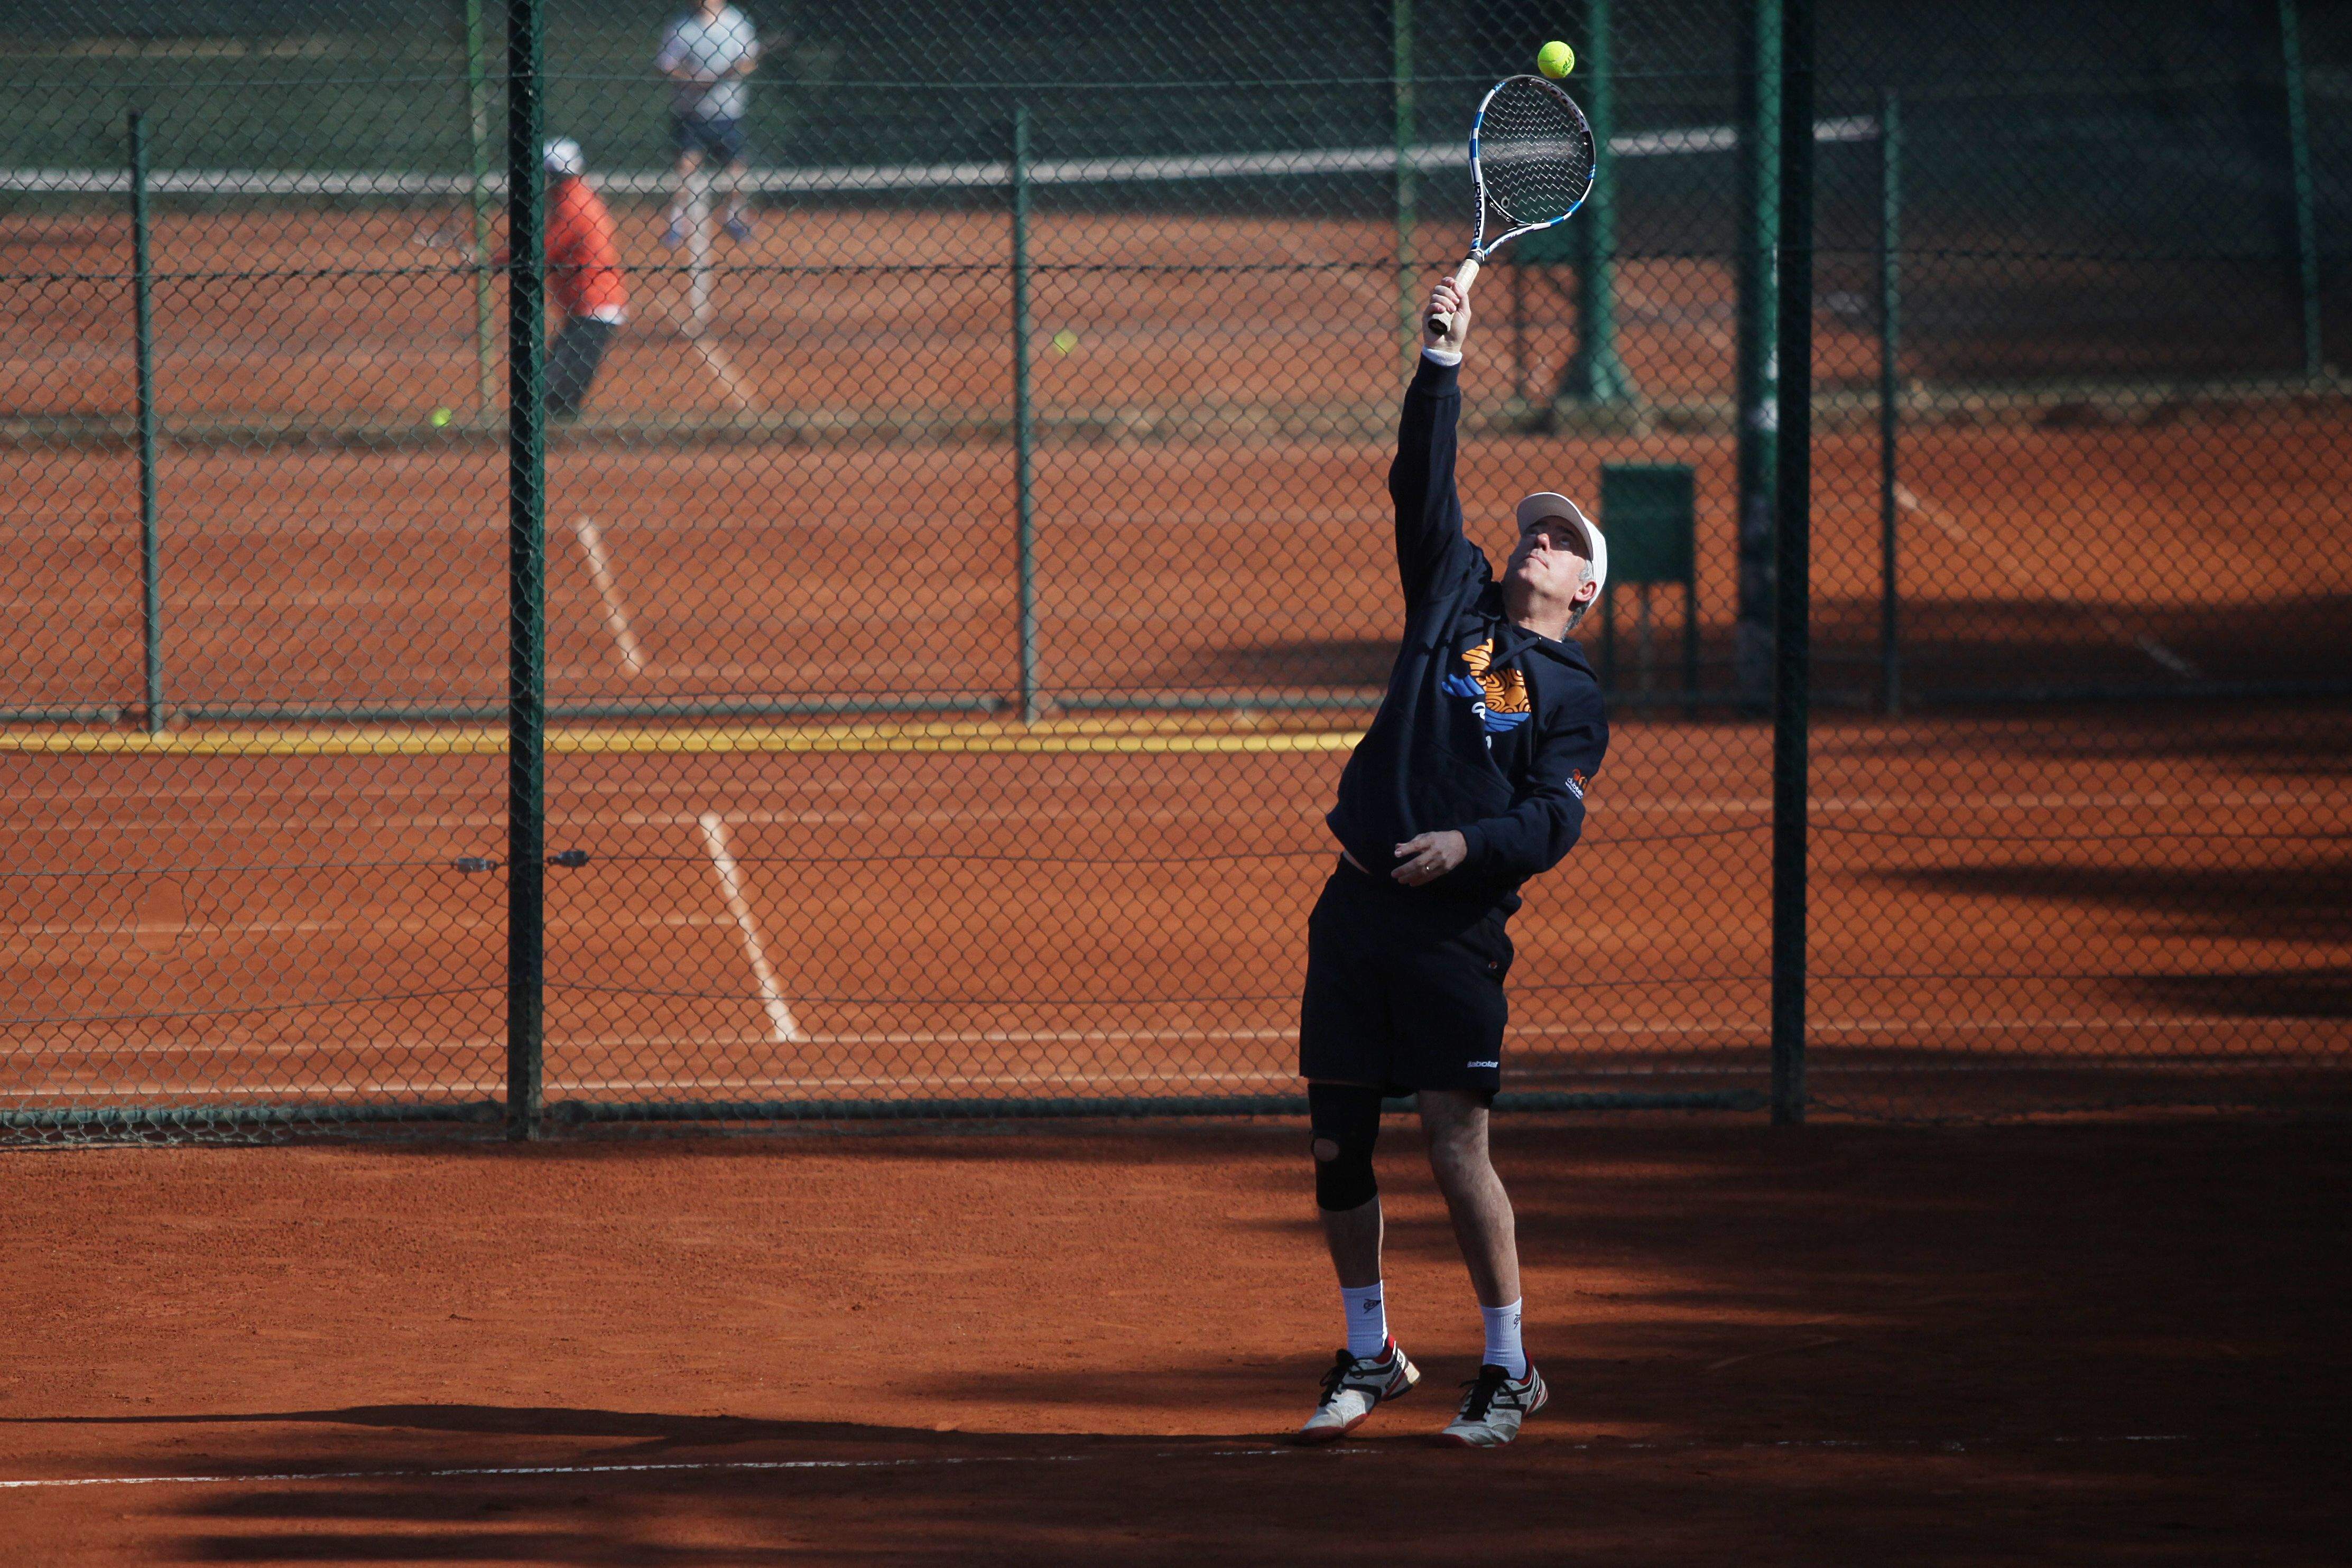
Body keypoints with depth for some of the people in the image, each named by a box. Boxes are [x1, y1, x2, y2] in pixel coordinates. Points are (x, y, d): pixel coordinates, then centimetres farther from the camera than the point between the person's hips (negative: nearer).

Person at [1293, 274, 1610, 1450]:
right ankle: (1368, 1355, 21)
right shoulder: (1454, 602, 16)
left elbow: (1554, 821, -7)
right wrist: (1443, 363, 5)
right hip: (1357, 910, 4)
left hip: (1455, 926, -4)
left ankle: (1507, 1369, 0)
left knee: (1457, 1146, -11)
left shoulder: (1572, 696, 5)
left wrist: (1467, 844, -23)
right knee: (1336, 1148, 6)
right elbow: (1423, 488, 12)